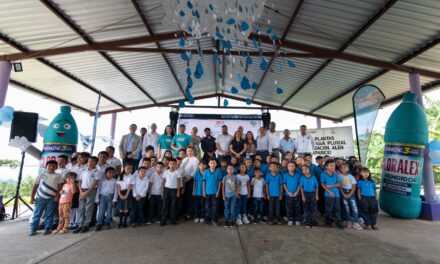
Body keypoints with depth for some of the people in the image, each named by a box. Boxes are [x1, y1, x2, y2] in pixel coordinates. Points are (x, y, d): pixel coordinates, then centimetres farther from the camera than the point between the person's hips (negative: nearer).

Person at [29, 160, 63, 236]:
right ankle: (33, 229, 14)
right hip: (40, 197, 1)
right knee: (36, 214, 4)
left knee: (49, 214, 4)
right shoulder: (41, 175, 9)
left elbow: (60, 186, 1)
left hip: (51, 198, -1)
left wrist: (57, 196, -8)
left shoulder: (58, 176, 5)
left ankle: (47, 229, 12)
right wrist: (32, 197, 3)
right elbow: (35, 186, 9)